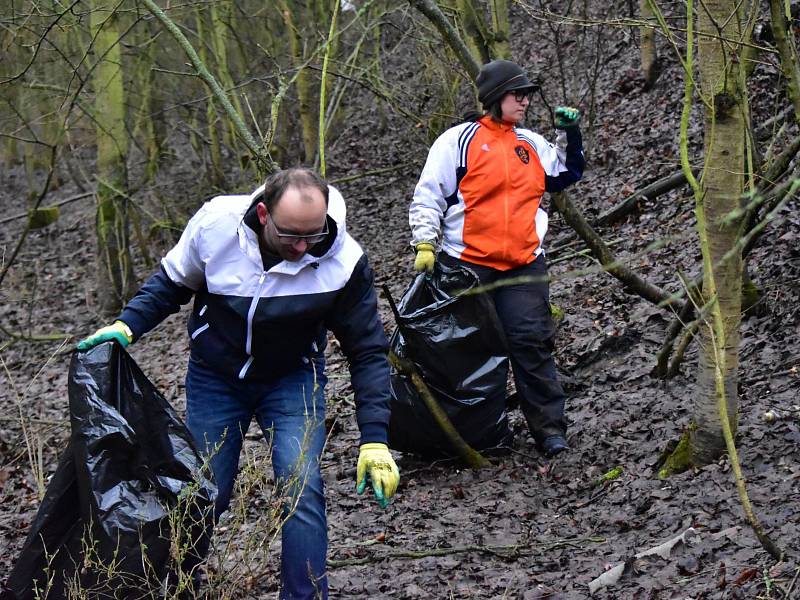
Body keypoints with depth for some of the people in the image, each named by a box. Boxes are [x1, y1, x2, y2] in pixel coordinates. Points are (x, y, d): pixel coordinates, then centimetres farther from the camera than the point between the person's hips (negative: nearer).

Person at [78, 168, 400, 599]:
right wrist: (126, 326, -16)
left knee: (302, 487, -19)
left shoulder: (343, 261, -26)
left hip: (292, 380, -1)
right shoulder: (215, 223, -23)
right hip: (214, 378, 1)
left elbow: (368, 352, -16)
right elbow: (172, 281, -1)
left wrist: (374, 440, -21)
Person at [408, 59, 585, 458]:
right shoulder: (459, 141, 0)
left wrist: (570, 134, 15)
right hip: (467, 265, -3)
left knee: (531, 342, -9)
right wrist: (424, 244, -8)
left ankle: (550, 429, -6)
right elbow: (428, 195, 0)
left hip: (523, 266, 3)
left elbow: (567, 174, 28)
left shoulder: (531, 145, 16)